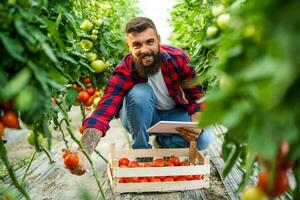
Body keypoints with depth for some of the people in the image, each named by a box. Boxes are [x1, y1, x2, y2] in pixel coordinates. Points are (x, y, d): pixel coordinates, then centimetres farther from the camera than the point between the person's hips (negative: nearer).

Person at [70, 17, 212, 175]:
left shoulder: (177, 58, -21)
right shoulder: (123, 73, -28)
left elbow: (197, 97, -14)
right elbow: (104, 110, -41)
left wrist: (197, 125, -34)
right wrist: (83, 152, -58)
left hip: (175, 114, 2)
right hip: (140, 119, -1)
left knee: (203, 139, -27)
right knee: (140, 92, -35)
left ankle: (162, 143, 3)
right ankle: (142, 151, -14)